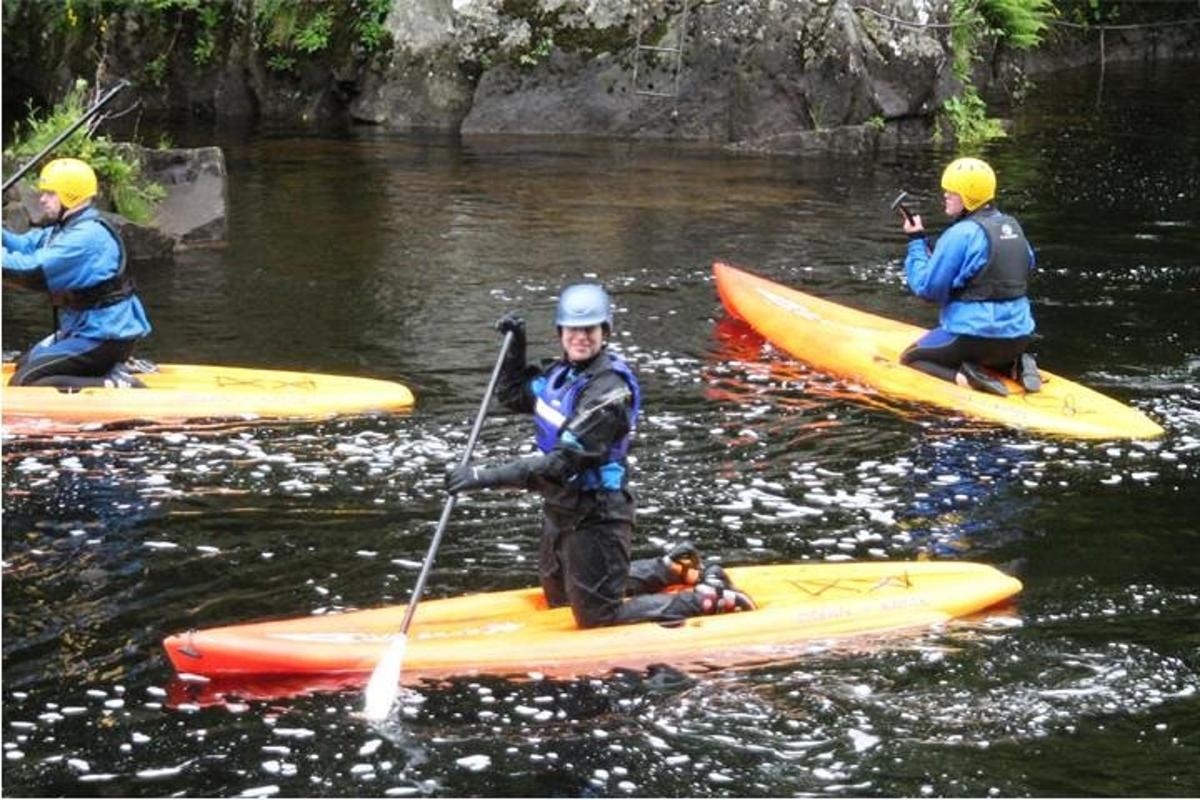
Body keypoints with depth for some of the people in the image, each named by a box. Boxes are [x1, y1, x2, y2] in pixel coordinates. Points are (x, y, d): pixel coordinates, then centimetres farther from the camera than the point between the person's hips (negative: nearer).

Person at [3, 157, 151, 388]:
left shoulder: (86, 236, -23)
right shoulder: (65, 228, 11)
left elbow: (34, 272, -28)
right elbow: (25, 245, 2)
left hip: (104, 338, -11)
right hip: (85, 329, 11)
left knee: (24, 383, -15)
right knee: (26, 365, 25)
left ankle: (112, 385, -16)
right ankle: (109, 372, 12)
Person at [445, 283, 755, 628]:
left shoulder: (608, 391, -27)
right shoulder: (563, 371, 0)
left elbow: (561, 465, -32)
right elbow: (512, 395, 19)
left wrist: (486, 477, -35)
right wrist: (515, 344, 4)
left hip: (595, 515, -9)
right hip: (561, 508, 9)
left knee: (598, 615, 0)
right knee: (560, 595, 27)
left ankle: (708, 598, 10)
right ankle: (672, 567, 37)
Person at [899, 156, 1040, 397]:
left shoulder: (961, 234, -15)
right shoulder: (1012, 227, 8)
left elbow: (927, 288, -13)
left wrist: (916, 242, -3)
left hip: (975, 336, -7)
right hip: (1019, 336, 7)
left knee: (909, 358, 12)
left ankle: (963, 378, -14)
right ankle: (1016, 366, 6)